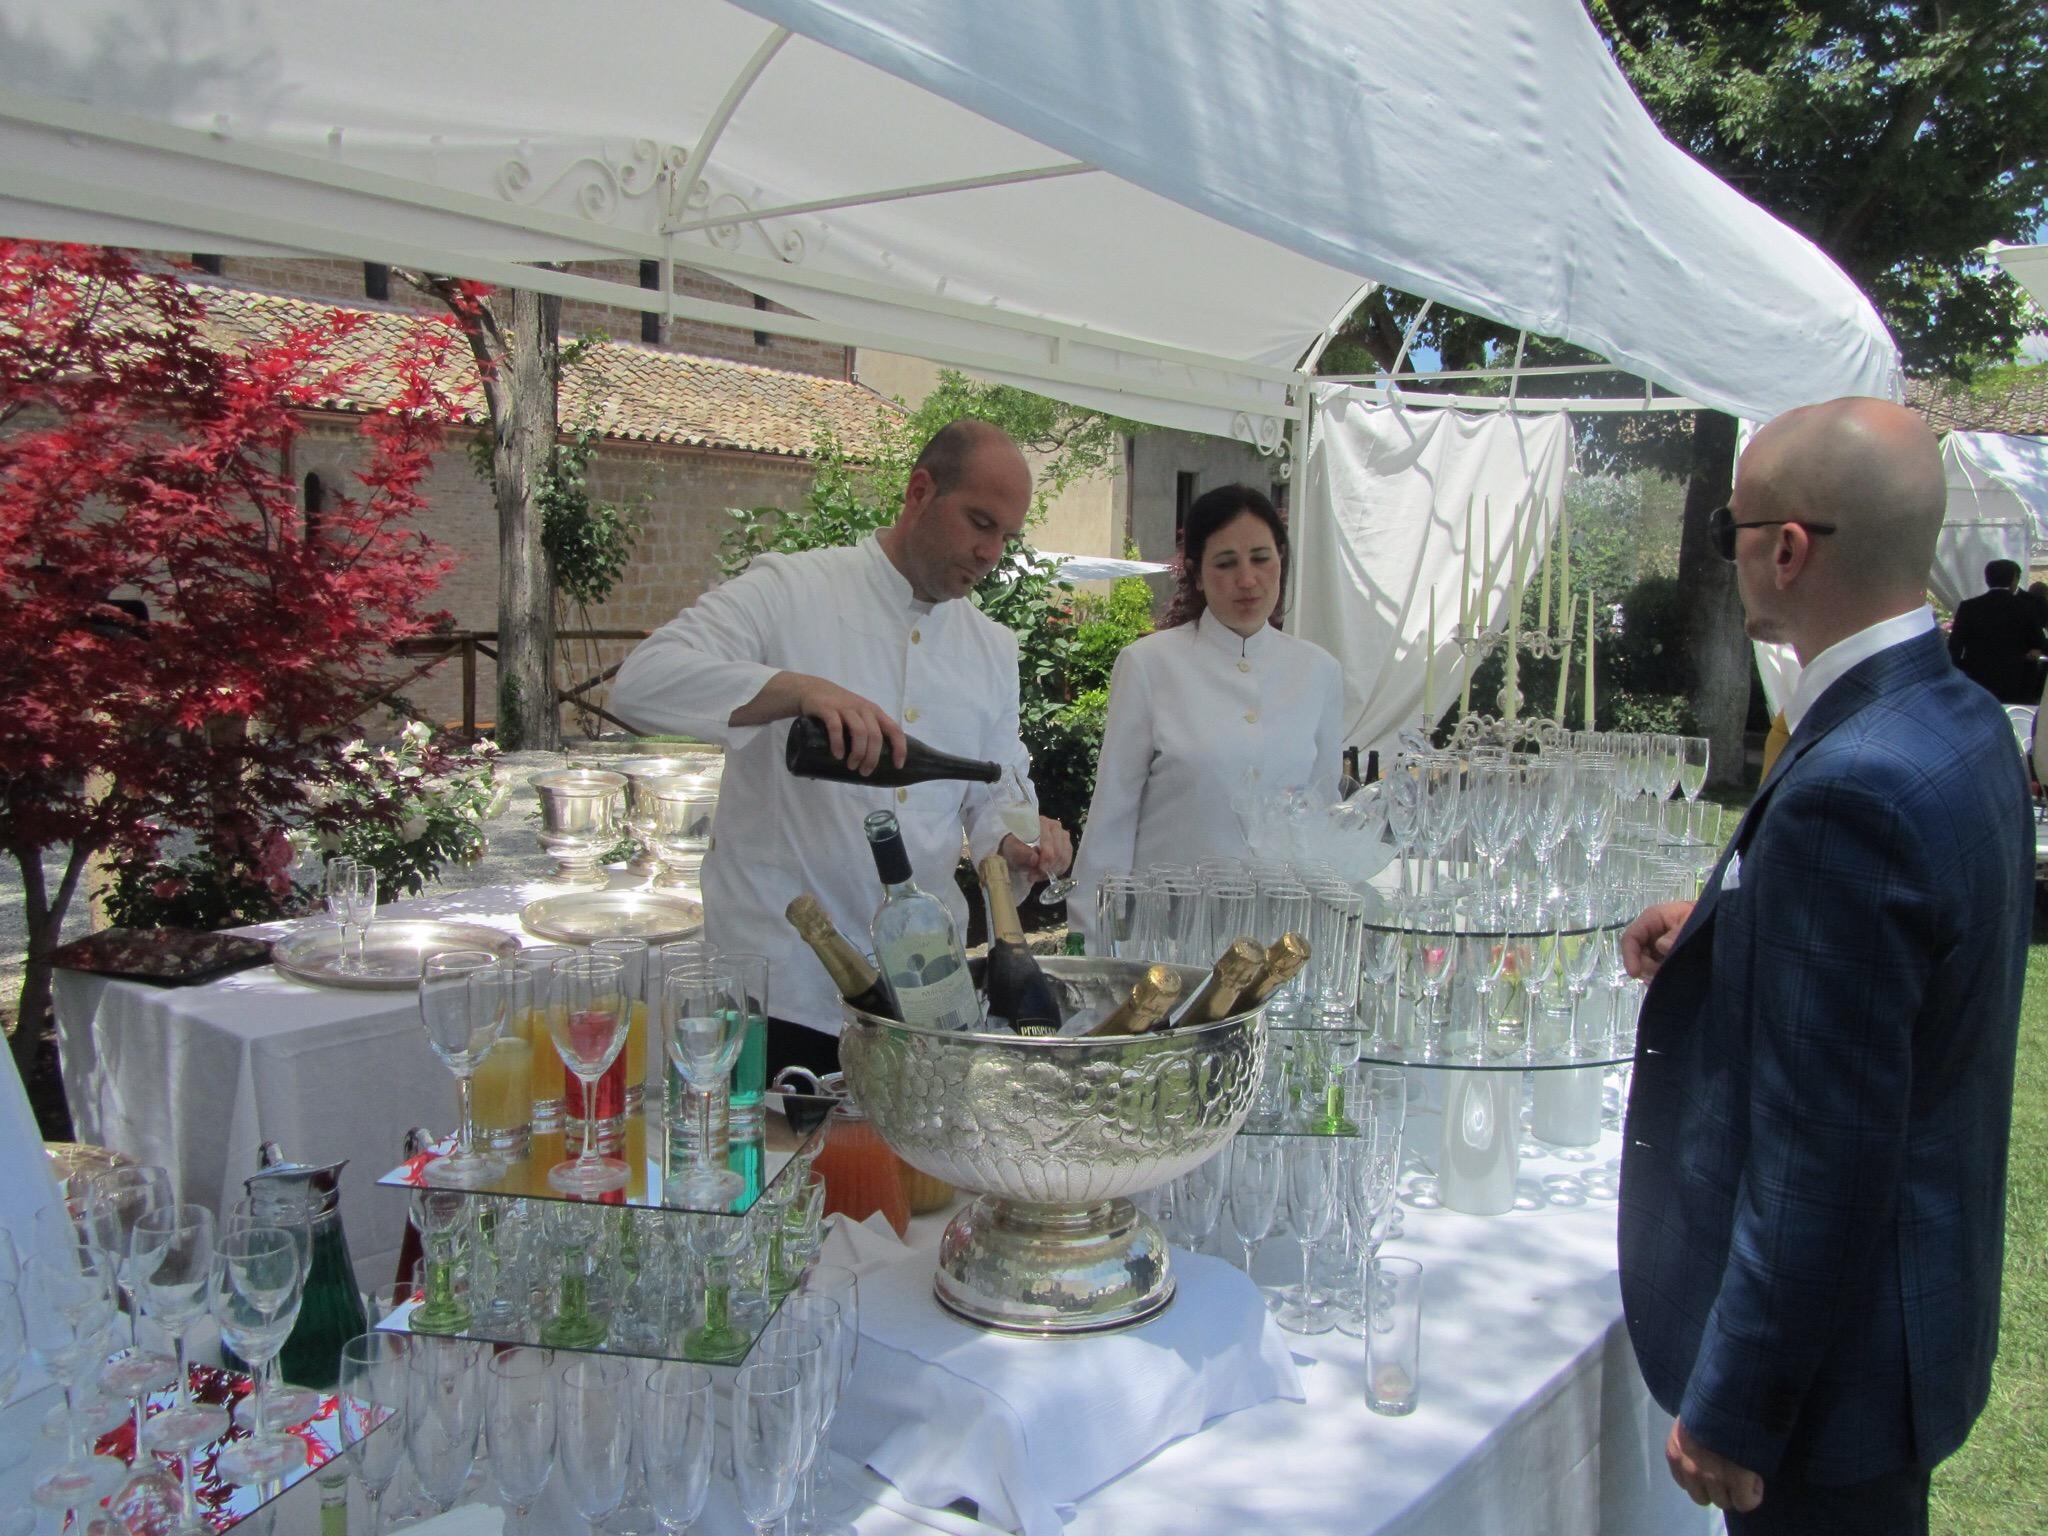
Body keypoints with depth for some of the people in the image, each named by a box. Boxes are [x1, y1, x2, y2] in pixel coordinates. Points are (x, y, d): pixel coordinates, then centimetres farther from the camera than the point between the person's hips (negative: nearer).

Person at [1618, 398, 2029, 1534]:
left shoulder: (1851, 791, -30)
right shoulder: (1959, 721, 1)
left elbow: (1823, 1154, -28)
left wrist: (1732, 1410, -19)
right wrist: (1722, 934, 3)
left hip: (1830, 1356, -9)